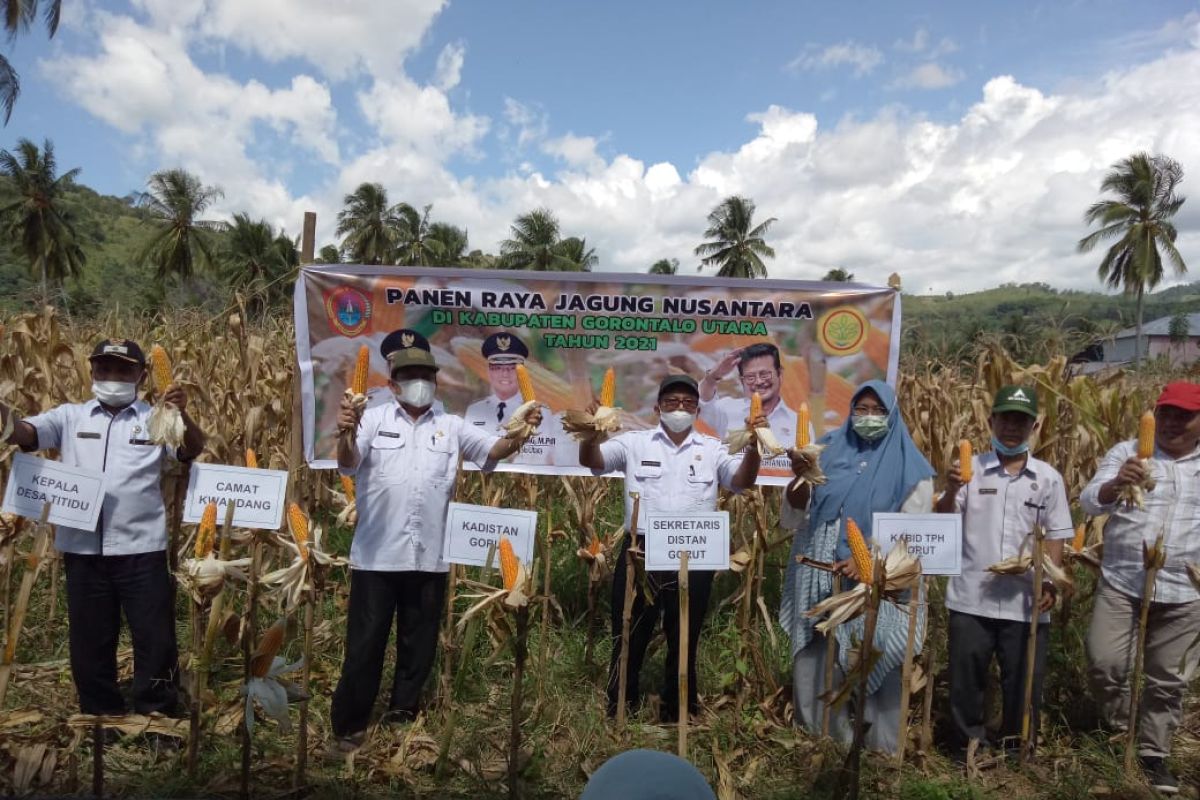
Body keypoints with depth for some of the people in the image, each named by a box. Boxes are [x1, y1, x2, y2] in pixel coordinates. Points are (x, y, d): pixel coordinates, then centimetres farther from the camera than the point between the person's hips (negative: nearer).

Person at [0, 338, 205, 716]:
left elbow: (193, 450, -12)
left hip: (141, 549, -2)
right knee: (89, 642, 17)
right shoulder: (70, 416, 8)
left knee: (154, 639, 6)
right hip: (83, 549, 3)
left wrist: (183, 414, -31)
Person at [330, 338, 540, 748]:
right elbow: (348, 464, -12)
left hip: (428, 557, 3)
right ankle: (349, 725, 23)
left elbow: (494, 449, -1)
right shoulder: (374, 418, 2)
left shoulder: (451, 426, 9)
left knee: (419, 642, 15)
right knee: (365, 642, 6)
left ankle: (403, 717, 33)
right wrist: (346, 435, -35)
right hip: (377, 554, -2)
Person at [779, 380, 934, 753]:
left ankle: (876, 746, 19)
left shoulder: (908, 466, -2)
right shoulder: (829, 448, 7)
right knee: (814, 659, 8)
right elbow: (798, 505, 6)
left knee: (872, 663, 1)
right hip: (819, 575, 3)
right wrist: (800, 472, -15)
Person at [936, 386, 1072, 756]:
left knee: (1023, 681, 12)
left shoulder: (1048, 478, 4)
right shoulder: (971, 469, -1)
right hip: (971, 597, -1)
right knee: (966, 677, 9)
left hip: (1026, 601, 1)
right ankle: (969, 748, 28)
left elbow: (1055, 536, 7)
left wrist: (1050, 581, -6)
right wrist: (951, 491, -22)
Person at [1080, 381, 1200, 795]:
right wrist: (1116, 484, -35)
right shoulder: (1127, 452, -1)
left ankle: (1153, 753, 28)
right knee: (1104, 662, -6)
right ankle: (1121, 732, 21)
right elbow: (1089, 501, -14)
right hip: (1122, 583, -2)